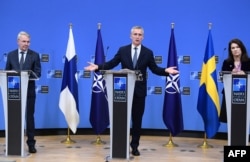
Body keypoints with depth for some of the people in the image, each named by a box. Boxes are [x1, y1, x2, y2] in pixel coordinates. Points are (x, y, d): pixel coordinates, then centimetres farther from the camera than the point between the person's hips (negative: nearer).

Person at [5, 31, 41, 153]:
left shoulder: (34, 55, 3)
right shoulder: (11, 55, 9)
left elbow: (38, 73, -3)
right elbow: (7, 72, 9)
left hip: (29, 91, -2)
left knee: (29, 117, 2)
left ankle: (31, 144, 7)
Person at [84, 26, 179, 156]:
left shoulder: (148, 52, 3)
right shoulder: (122, 50, 3)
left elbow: (155, 69, 3)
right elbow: (111, 64, 1)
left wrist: (166, 71, -15)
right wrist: (97, 67, -12)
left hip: (139, 91, 0)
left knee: (137, 120, 6)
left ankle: (134, 146, 17)